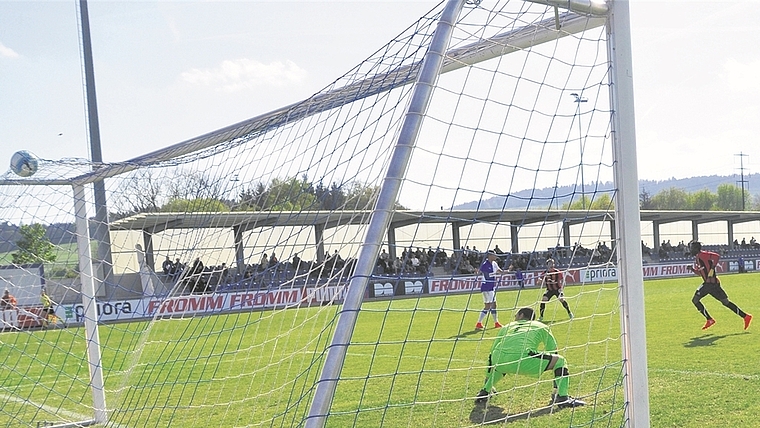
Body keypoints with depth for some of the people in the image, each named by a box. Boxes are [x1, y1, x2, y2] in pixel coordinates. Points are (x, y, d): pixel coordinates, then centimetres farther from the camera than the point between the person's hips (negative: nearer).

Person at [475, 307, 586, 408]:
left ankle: (485, 391, 31)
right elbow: (553, 351, 30)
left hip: (500, 360, 4)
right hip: (523, 359, -4)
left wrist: (486, 382, 50)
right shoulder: (541, 327, 29)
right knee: (560, 361, 16)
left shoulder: (507, 327, 35)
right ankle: (562, 397, 1)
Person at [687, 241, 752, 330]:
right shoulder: (697, 258, 17)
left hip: (713, 283, -9)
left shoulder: (703, 254, -11)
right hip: (706, 284, 9)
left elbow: (717, 256, -23)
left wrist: (712, 269, -22)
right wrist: (692, 269, 8)